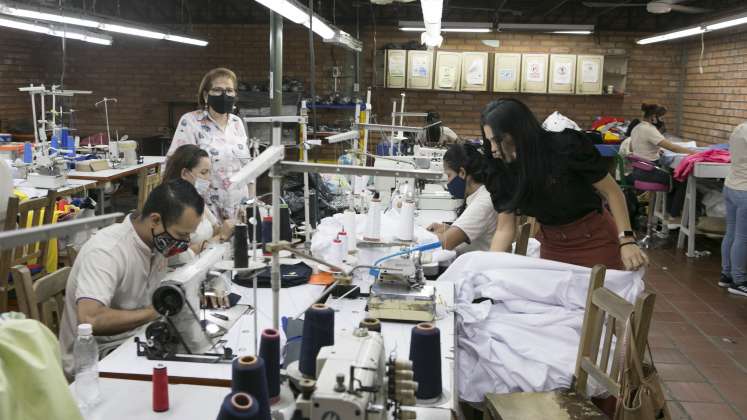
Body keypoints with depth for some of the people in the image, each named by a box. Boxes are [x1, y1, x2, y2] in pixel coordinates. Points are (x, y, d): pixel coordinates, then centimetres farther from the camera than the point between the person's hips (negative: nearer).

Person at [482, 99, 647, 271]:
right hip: (552, 245, 4)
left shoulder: (566, 147, -23)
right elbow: (505, 229, -7)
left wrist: (626, 241, -21)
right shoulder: (502, 172, -11)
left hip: (595, 241, -3)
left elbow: (612, 192, -15)